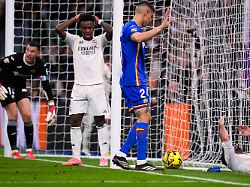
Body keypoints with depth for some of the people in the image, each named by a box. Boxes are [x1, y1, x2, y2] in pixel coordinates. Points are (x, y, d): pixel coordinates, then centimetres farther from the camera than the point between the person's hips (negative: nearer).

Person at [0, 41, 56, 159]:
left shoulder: (40, 65, -15)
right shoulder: (14, 59, -29)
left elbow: (46, 85, -10)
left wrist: (52, 106, -16)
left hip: (20, 87, 5)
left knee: (27, 116, -6)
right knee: (13, 115, -13)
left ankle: (29, 150, 4)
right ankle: (14, 151, -9)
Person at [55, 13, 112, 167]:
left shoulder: (100, 41, 6)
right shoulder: (75, 40, 9)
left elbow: (111, 31, -13)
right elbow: (59, 29, -4)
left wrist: (99, 21, 1)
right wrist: (75, 19, 5)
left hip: (96, 86, -2)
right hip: (79, 86, 2)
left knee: (100, 121, -1)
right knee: (75, 121, -2)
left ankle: (104, 157, -1)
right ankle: (76, 157, 1)